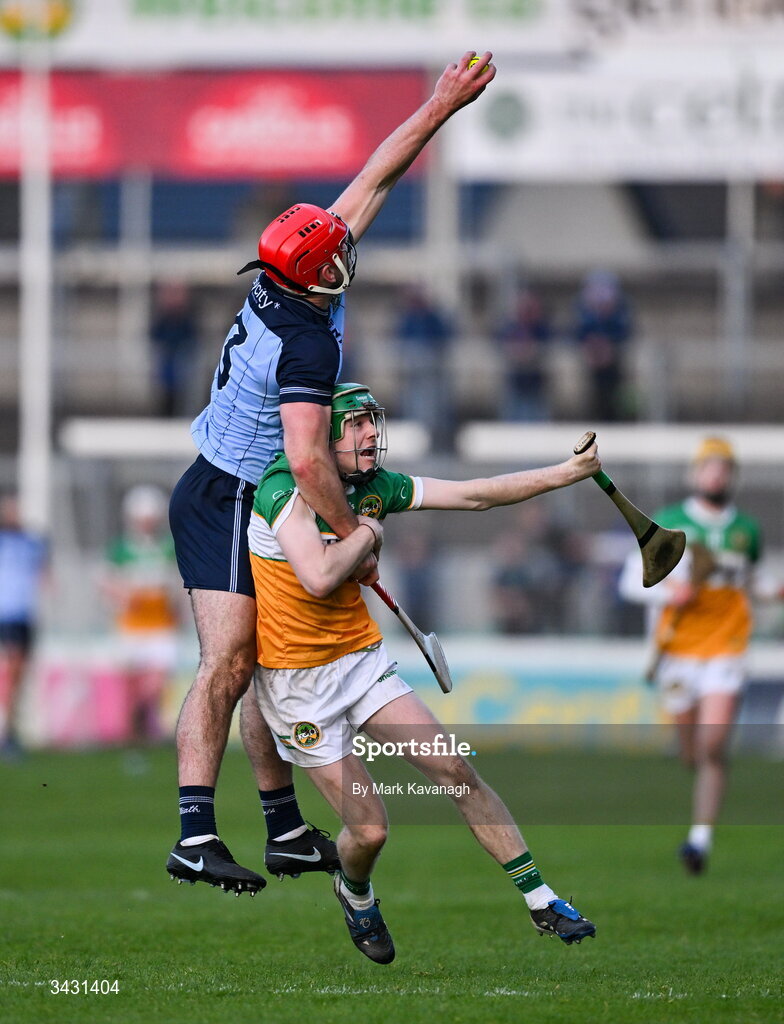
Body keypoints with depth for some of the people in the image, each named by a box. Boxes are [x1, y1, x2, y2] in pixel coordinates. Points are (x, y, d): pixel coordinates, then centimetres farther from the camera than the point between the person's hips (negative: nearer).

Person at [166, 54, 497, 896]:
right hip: (228, 506, -10)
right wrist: (356, 535, -23)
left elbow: (374, 180, 10)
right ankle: (195, 835, -25)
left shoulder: (289, 287, 1)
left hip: (230, 500, 10)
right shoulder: (305, 344, -25)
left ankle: (287, 830, 18)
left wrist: (440, 107, 12)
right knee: (229, 664, -17)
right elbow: (308, 459, -33)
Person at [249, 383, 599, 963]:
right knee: (369, 829, -8)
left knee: (457, 771, -4)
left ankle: (541, 901, 4)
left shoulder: (374, 487, 1)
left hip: (362, 658, 6)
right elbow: (319, 576, -35)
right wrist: (367, 533, -17)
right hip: (297, 681, -6)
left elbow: (474, 496, 5)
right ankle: (355, 894, 28)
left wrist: (568, 474, 1)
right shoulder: (285, 489, -21)